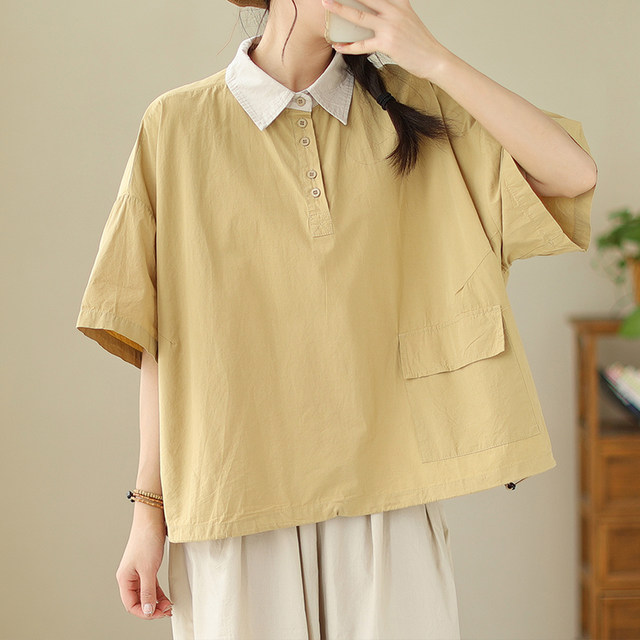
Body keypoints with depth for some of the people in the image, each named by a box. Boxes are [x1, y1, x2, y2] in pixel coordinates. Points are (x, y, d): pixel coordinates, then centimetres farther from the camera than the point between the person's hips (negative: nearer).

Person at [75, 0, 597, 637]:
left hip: (383, 490, 2)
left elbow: (573, 174, -5)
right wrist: (149, 510, -1)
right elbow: (159, 337, 1)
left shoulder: (410, 107, 6)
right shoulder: (178, 124, 1)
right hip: (235, 504, -1)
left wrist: (435, 60, -10)